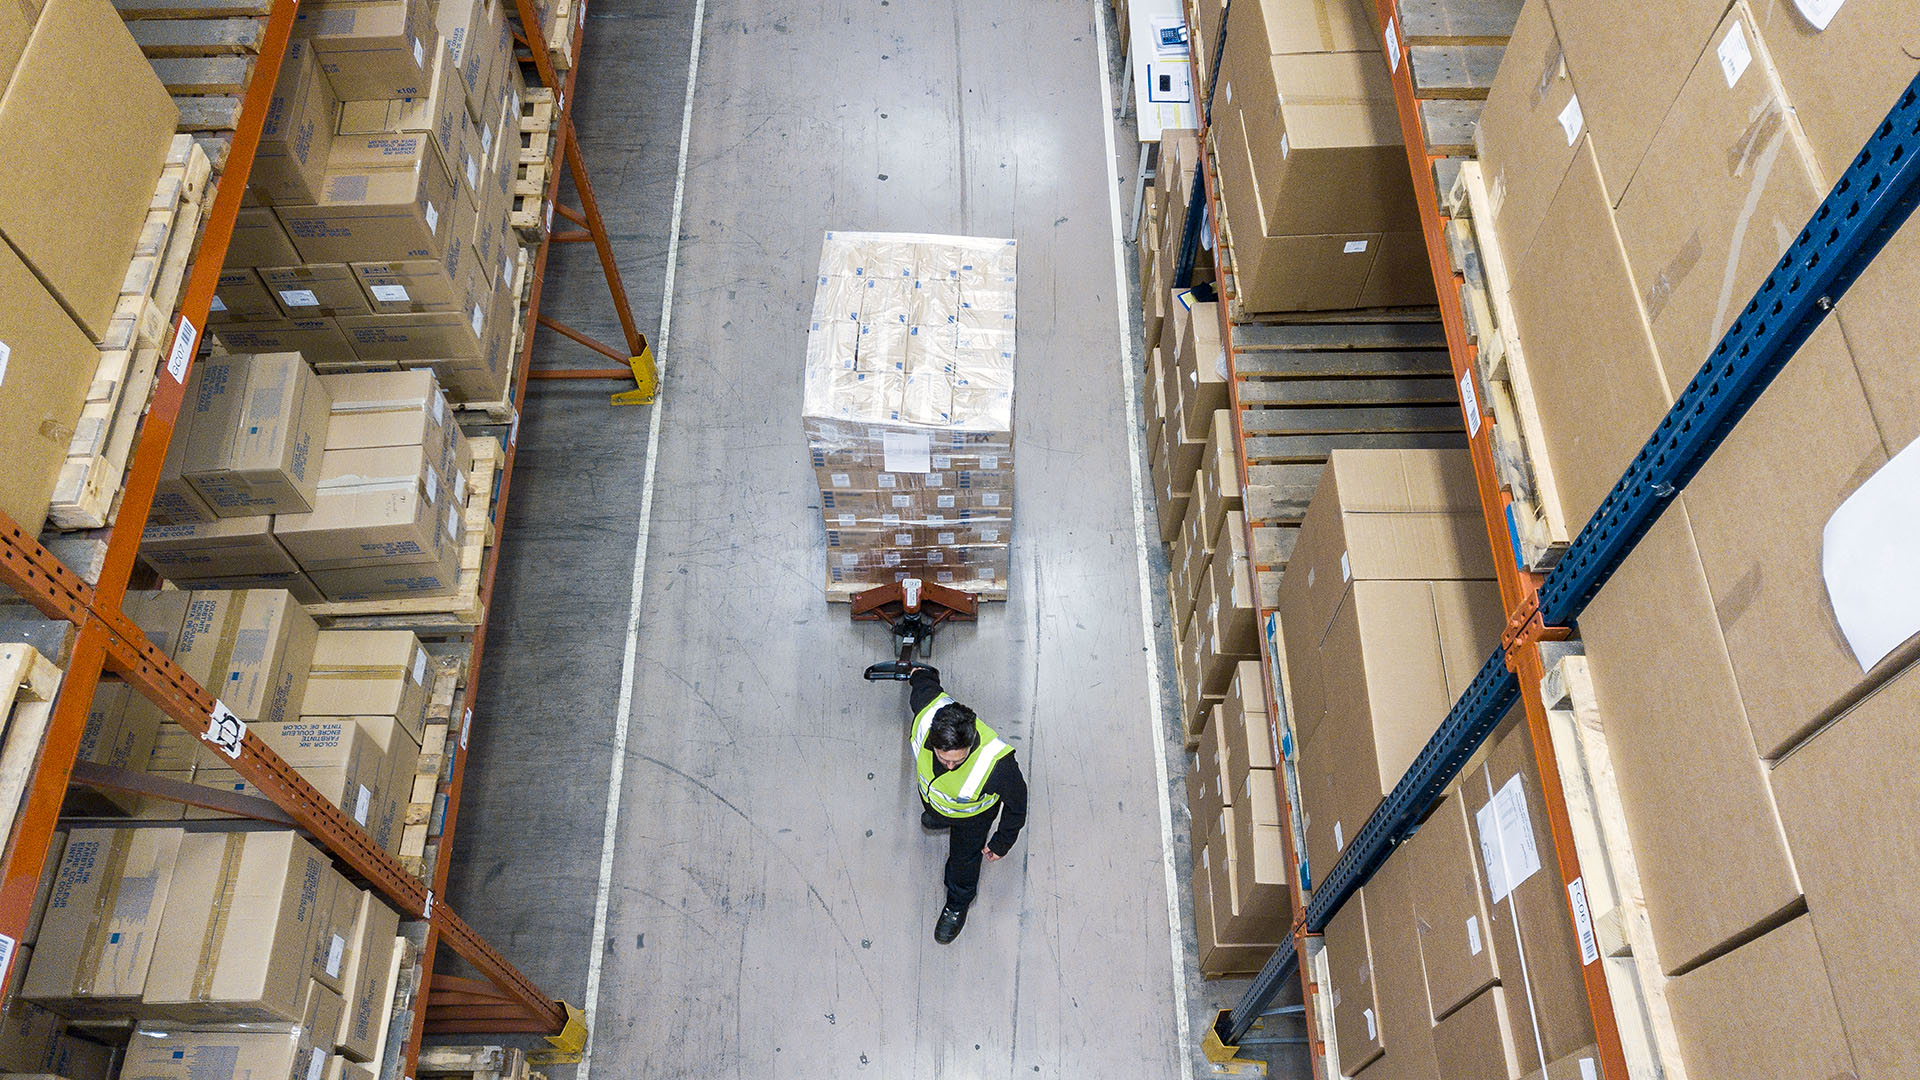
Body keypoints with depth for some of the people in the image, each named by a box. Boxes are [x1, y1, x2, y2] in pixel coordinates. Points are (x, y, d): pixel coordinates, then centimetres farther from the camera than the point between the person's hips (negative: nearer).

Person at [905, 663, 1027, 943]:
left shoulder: (997, 762, -50)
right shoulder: (926, 708, -43)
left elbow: (1016, 803, -26)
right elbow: (924, 680, -16)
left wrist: (1002, 844, -11)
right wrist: (921, 673, 10)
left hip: (972, 817, -3)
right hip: (932, 796, 3)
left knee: (964, 861, 25)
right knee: (933, 819, 40)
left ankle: (958, 905, 60)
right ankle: (935, 819, 79)